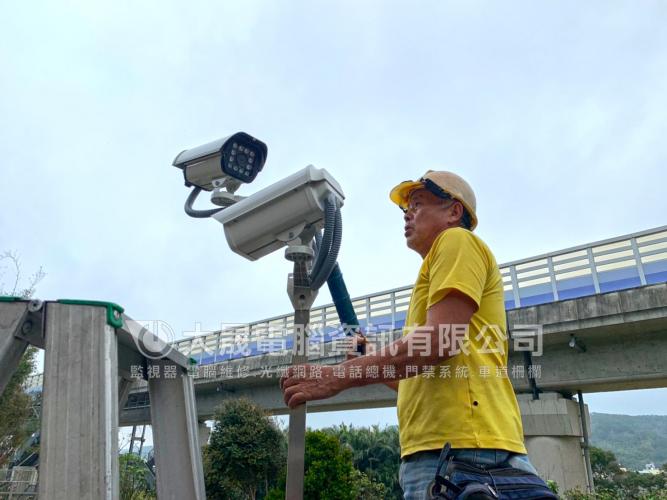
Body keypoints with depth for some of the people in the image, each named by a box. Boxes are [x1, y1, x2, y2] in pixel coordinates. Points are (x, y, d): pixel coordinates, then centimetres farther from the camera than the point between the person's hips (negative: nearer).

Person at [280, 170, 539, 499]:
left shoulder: (457, 241, 0)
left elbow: (440, 341, -17)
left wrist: (339, 376, -15)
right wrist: (373, 366, 19)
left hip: (460, 447, -10)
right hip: (436, 448, 10)